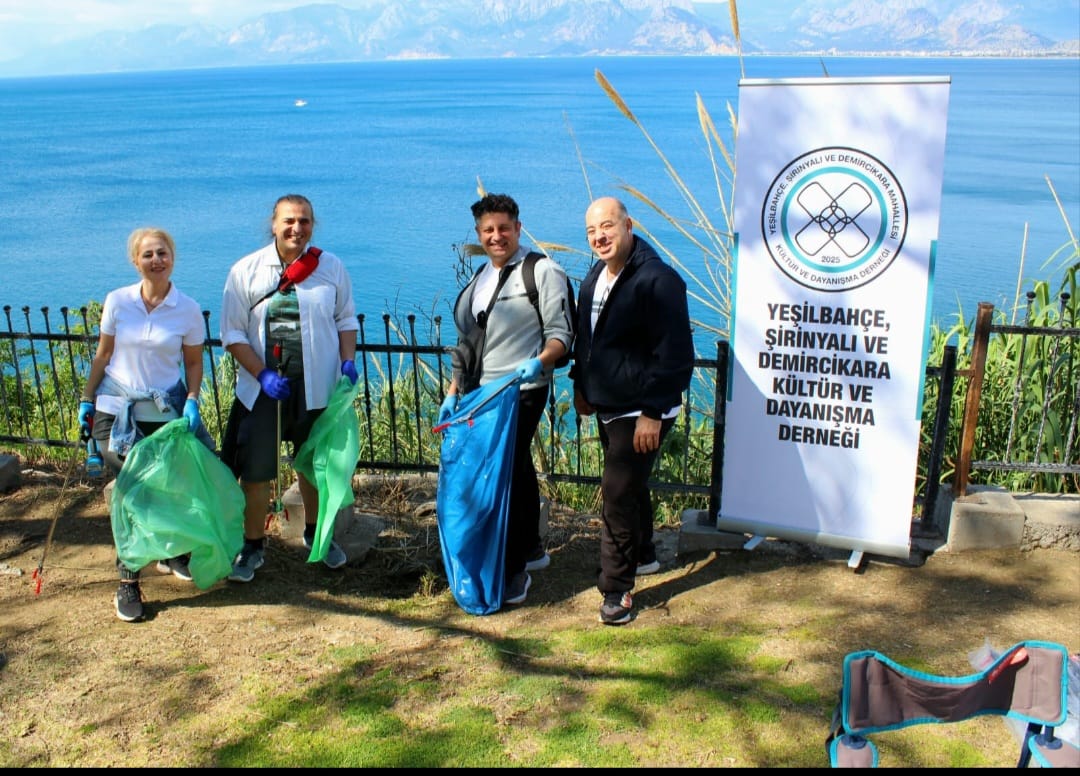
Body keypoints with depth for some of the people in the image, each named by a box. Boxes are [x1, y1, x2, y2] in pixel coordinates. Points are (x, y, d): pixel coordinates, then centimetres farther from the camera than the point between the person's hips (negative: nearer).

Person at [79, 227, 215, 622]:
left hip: (166, 411, 1)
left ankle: (171, 553, 31)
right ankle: (128, 580, 7)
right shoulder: (117, 301, -2)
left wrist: (192, 400, -10)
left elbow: (194, 363, 3)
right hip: (116, 410, 0)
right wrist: (86, 400, 5)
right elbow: (102, 355, 6)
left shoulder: (188, 309, -3)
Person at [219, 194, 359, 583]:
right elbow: (233, 334, -3)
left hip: (317, 386, 2)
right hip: (263, 389, -1)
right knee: (255, 470, 3)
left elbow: (346, 320, 10)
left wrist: (348, 361, -6)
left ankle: (315, 533, 38)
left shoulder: (331, 266, 1)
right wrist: (263, 375, -14)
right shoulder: (246, 271, -4)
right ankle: (253, 545, 21)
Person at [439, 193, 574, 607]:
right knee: (518, 468, 17)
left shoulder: (543, 272, -8)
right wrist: (453, 392, 14)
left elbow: (561, 334, -12)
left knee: (507, 472, -7)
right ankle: (532, 548, 33)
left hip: (522, 391, -7)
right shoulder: (481, 278, 14)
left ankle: (513, 572, 3)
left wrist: (539, 362, -31)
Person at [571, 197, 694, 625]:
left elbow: (674, 355, -23)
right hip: (607, 408, 9)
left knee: (618, 494, -9)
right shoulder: (594, 277, 8)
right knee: (629, 486, 22)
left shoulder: (657, 280, -21)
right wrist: (581, 385, 20)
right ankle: (642, 555, 42)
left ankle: (617, 587, 4)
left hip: (641, 412, -9)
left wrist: (652, 413, -23)